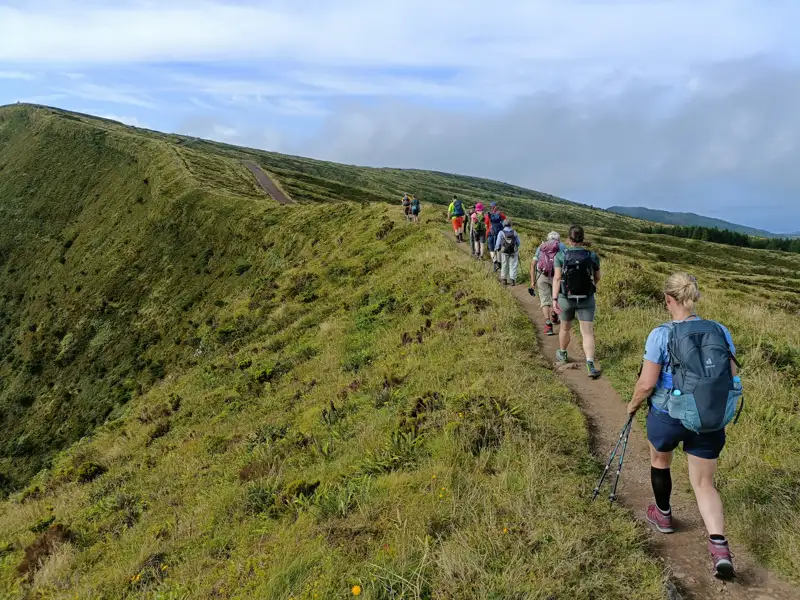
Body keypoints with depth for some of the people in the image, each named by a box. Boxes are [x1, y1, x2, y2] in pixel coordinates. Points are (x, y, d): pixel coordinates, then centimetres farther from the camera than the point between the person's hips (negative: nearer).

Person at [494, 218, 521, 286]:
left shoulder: (501, 233, -9)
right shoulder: (514, 232, -3)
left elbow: (498, 243, -6)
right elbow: (519, 243, 4)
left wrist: (495, 250, 12)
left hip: (504, 252, 0)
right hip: (513, 252, 0)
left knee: (504, 266, 13)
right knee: (513, 266, 6)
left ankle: (504, 280, 19)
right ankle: (513, 280, 4)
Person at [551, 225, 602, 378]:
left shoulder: (561, 255, -10)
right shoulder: (592, 256, -6)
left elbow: (557, 278, -16)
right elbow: (597, 278, 8)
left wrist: (554, 299, -16)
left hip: (566, 298, 1)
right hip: (586, 299, 0)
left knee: (565, 327, 22)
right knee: (587, 332, -1)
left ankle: (562, 354, 43)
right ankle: (590, 366, -14)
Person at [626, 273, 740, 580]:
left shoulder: (661, 335, -16)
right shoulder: (720, 331, -4)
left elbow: (646, 384, -14)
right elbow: (732, 378, 2)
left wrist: (633, 405, 6)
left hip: (668, 416, -3)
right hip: (712, 420, 3)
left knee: (659, 461, 28)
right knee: (704, 483, 16)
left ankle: (663, 515, 48)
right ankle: (720, 547, 1)